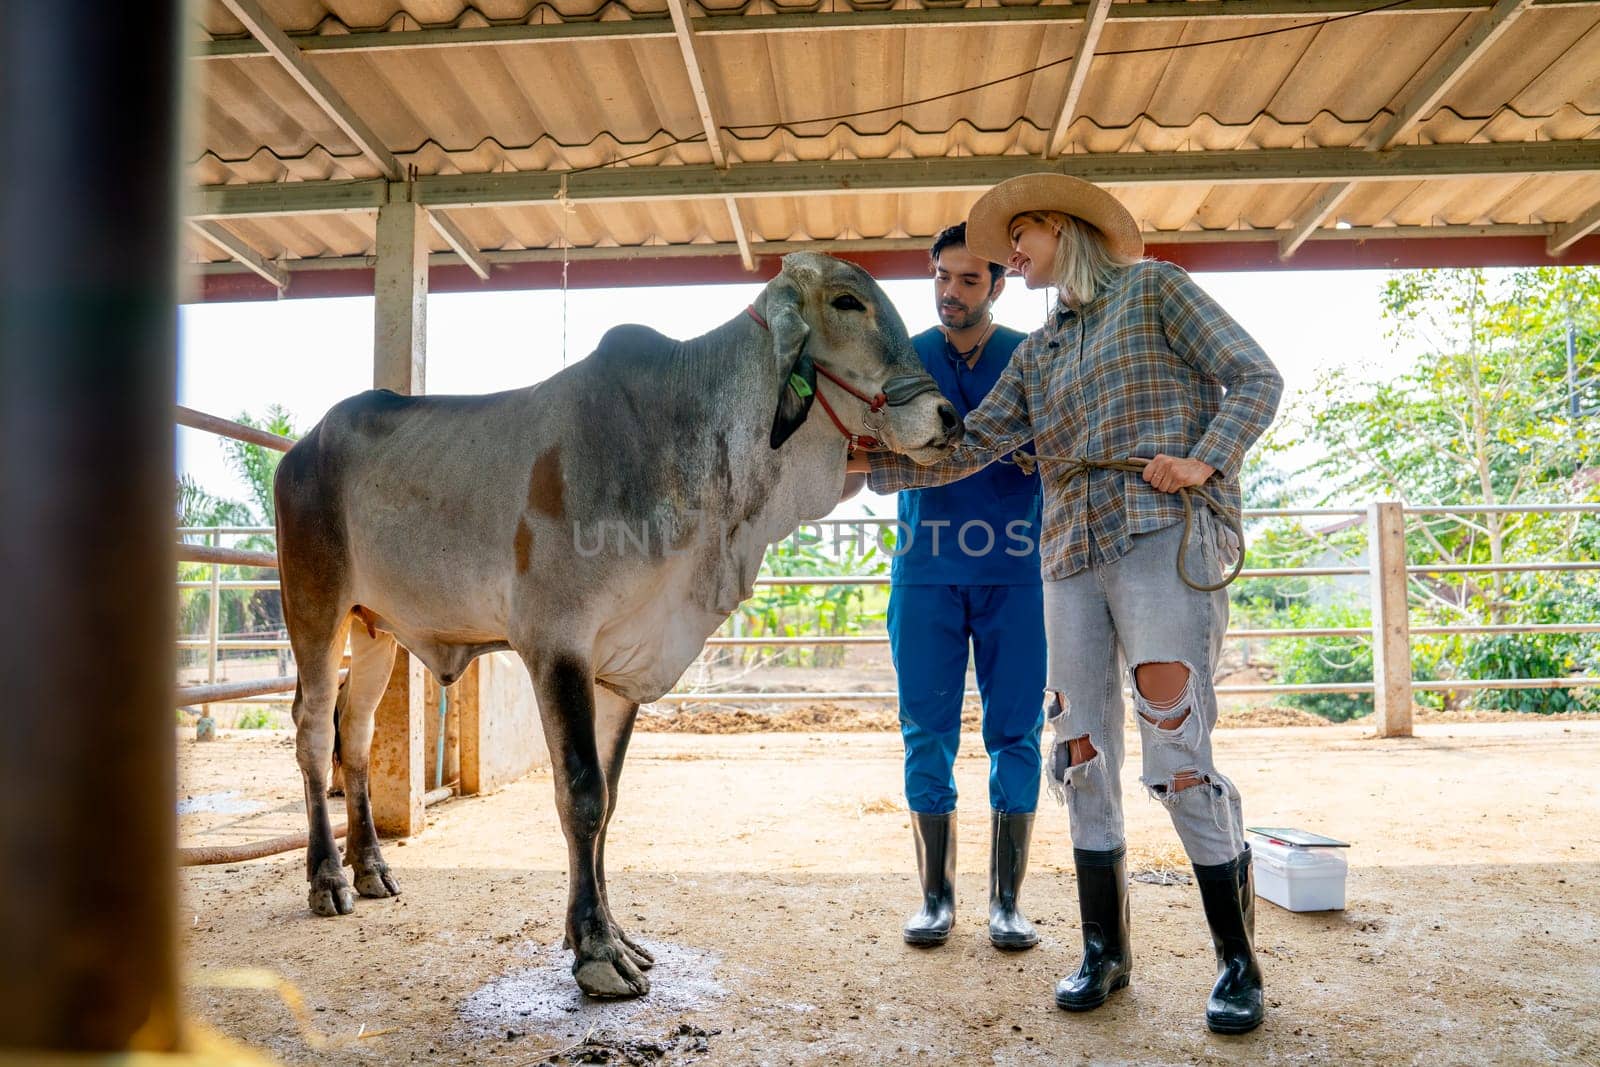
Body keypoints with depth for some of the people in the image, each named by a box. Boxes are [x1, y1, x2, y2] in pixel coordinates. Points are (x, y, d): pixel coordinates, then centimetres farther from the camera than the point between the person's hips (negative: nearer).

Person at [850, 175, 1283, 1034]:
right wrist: (869, 466, 7)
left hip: (1163, 535, -6)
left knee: (1177, 751, -9)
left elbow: (1255, 377, 3)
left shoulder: (1153, 288, 9)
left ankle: (1238, 962, 7)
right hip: (1071, 554, 6)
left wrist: (1206, 460, -13)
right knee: (1082, 753, 4)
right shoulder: (1037, 353, 23)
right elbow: (969, 447, 14)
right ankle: (1104, 951, 17)